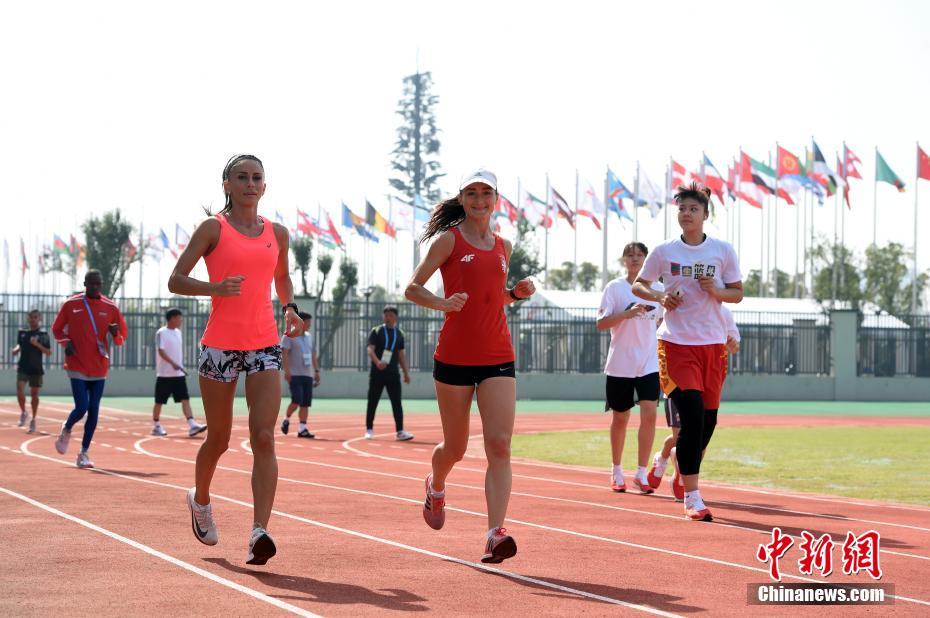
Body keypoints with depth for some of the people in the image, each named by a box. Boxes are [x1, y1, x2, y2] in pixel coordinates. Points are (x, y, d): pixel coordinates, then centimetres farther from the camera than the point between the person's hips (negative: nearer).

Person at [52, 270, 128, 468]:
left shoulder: (110, 307, 3)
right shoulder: (71, 304, 0)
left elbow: (123, 334, 9)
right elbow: (57, 329, 11)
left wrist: (115, 333, -14)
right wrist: (66, 343, -8)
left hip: (99, 368, 3)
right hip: (77, 366, -2)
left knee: (93, 411, 1)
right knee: (82, 407, -12)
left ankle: (84, 453, 11)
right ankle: (66, 430, 22)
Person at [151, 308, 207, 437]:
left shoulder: (178, 332, 14)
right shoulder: (161, 333, -9)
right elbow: (160, 351, -19)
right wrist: (172, 363, -30)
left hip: (179, 374, 6)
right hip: (164, 374, -6)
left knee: (185, 399, -6)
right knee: (159, 401, 4)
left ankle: (192, 426, -16)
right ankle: (156, 426, 16)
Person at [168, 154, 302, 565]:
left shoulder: (277, 234, 11)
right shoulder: (214, 229, 0)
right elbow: (176, 281, -4)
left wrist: (289, 308, 8)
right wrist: (215, 288, -23)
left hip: (264, 346, 2)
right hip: (220, 343, -2)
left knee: (264, 438, -13)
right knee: (218, 440, 9)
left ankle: (259, 533, -21)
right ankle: (200, 499, 40)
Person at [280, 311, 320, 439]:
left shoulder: (309, 336, 18)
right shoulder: (289, 335, -3)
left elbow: (313, 355, 23)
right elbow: (284, 354, -10)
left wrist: (316, 371, 16)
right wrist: (287, 371, -19)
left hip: (308, 375, 7)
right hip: (295, 375, -7)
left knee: (306, 403, 1)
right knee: (297, 400, -15)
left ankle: (302, 429, 2)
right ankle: (286, 420, 9)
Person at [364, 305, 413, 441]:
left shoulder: (399, 333, 12)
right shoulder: (376, 331, 0)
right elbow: (370, 349, -11)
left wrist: (406, 372, 11)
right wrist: (377, 362, -31)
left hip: (393, 374, 3)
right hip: (377, 373, -3)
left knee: (397, 403, -4)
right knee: (372, 402, 3)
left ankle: (399, 431, -6)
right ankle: (369, 430, 14)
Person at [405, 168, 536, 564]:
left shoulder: (502, 246, 13)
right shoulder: (448, 239, -1)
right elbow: (413, 287, -4)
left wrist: (518, 292, 5)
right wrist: (442, 304, -23)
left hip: (498, 357, 3)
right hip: (454, 356, -3)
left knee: (499, 444, -13)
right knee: (455, 447, 10)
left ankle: (495, 535, -20)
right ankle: (436, 488, 46)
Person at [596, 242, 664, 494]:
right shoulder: (614, 288, 0)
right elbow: (601, 323, -9)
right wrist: (627, 314, -20)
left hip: (649, 363, 2)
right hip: (620, 363, -2)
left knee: (649, 414, -12)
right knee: (620, 418, 7)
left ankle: (641, 474, -6)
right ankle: (616, 472, 23)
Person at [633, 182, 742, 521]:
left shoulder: (723, 250, 4)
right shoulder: (664, 251, 2)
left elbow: (737, 293, 8)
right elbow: (638, 285, 12)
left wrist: (715, 290, -13)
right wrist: (660, 296, -8)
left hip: (713, 343, 3)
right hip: (676, 342, -3)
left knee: (708, 420, 7)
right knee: (692, 417, -16)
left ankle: (682, 464, 38)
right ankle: (692, 498, -13)